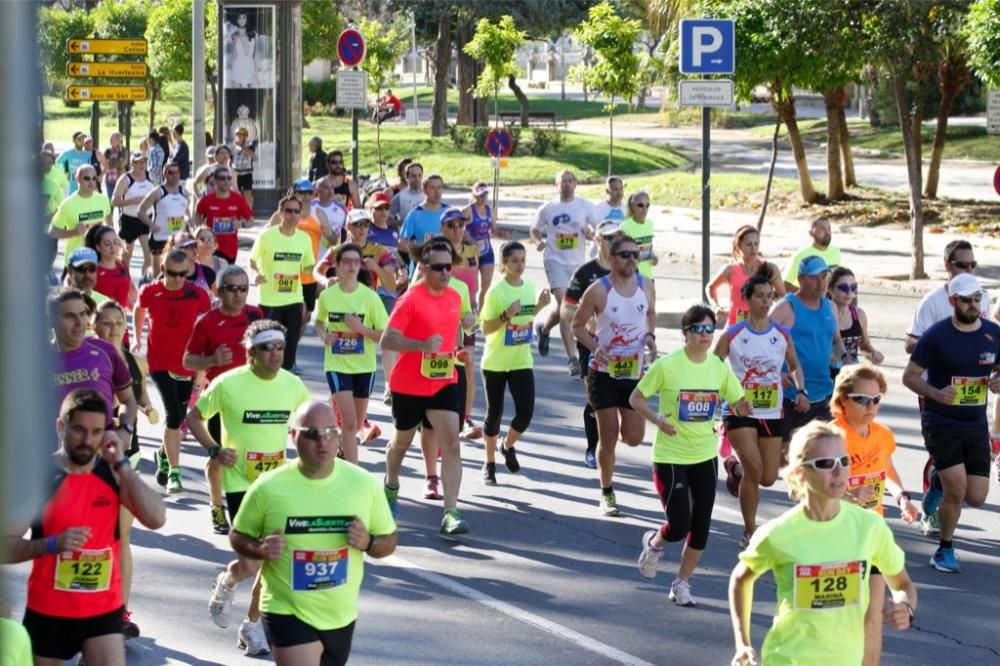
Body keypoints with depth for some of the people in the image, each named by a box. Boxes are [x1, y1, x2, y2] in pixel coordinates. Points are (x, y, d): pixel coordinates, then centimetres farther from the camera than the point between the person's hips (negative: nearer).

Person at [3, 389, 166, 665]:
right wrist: (53, 544, -31)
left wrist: (121, 465, -16)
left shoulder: (113, 474, -1)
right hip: (48, 611, -1)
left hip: (104, 609, 2)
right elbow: (5, 546, -14)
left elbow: (156, 519, -14)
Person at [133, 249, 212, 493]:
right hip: (159, 362, -2)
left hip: (187, 363, 2)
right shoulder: (150, 292, -7)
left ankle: (164, 454, 44)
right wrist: (137, 339, 13)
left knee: (178, 417, 15)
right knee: (174, 415, -17)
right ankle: (174, 472, -11)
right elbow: (139, 310, 15)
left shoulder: (198, 295, -8)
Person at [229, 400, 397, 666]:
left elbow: (390, 540, 4)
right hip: (288, 614, -4)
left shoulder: (364, 483, -5)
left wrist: (368, 543, -18)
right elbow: (238, 536, 3)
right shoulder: (269, 488, -11)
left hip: (341, 616, 4)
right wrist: (260, 549, -19)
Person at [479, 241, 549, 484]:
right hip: (495, 362, -4)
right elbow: (486, 328, -12)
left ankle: (508, 446, 26)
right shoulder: (496, 291, -14)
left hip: (522, 361, 4)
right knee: (495, 413, 6)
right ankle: (490, 463, 22)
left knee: (525, 412, -4)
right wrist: (506, 315, -26)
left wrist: (539, 306, -1)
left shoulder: (529, 287, 2)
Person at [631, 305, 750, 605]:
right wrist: (657, 420, -22)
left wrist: (742, 407, -16)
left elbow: (737, 402, 8)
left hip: (705, 455, 5)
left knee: (701, 525, 5)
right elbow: (636, 398, -5)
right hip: (670, 456, -4)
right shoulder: (667, 365, -13)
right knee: (679, 526, -9)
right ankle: (654, 542, 27)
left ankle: (682, 583, 23)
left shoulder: (718, 367, 0)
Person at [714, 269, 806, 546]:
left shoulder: (782, 335, 2)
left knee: (768, 478, 3)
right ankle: (750, 531, -3)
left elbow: (794, 366, 16)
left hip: (772, 414, 4)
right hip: (740, 411, -4)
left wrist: (800, 391, -1)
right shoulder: (732, 335, -6)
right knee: (754, 468, -19)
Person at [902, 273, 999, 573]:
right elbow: (910, 376, -5)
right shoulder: (937, 335, -10)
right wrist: (935, 393, -23)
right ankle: (945, 551, 10)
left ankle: (939, 482, 34)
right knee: (957, 489, -13)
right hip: (940, 422, -4)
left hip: (976, 424, 4)